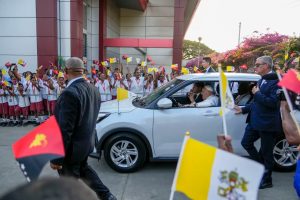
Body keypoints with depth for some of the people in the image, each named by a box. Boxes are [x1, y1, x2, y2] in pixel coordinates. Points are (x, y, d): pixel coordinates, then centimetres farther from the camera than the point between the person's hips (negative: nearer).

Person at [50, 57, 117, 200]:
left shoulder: (70, 93, -27)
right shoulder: (93, 89, 0)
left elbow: (65, 129, -27)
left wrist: (56, 158, -20)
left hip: (73, 146, -8)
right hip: (86, 141, 8)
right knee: (83, 168, 29)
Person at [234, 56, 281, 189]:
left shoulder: (276, 82, -16)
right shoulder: (260, 81, 13)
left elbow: (273, 102, -26)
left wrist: (257, 93, -18)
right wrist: (243, 110, 18)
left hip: (267, 124, -9)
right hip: (254, 121, 9)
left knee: (266, 152, 5)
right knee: (246, 143, 15)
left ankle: (266, 180, 23)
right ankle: (262, 165, 34)